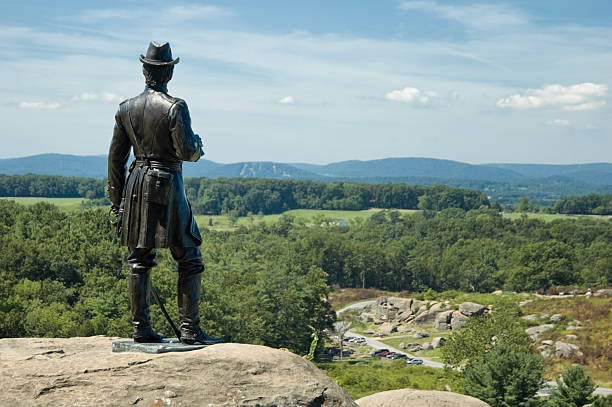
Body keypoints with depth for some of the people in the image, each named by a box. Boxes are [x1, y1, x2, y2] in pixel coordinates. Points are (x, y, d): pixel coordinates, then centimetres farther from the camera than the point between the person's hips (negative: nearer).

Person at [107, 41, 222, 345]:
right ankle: (190, 329, -3)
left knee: (139, 260, 10)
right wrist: (197, 144, 8)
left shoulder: (126, 108, 7)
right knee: (189, 260, 1)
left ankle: (141, 328, 13)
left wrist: (116, 199, 18)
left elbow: (116, 157, 10)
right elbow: (187, 152, -16)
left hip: (136, 186, 6)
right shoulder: (175, 107, -10)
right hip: (168, 186, -5)